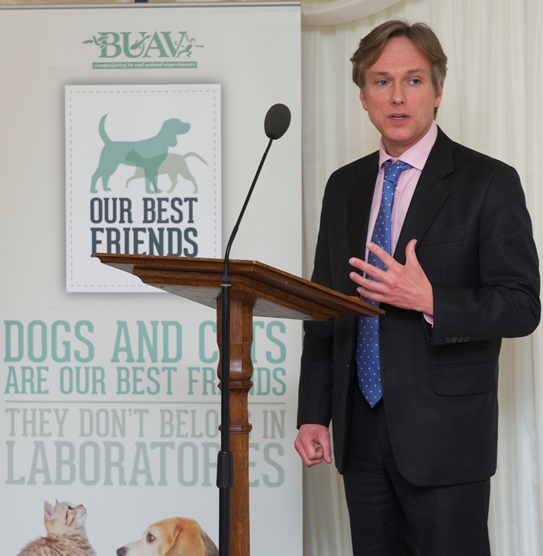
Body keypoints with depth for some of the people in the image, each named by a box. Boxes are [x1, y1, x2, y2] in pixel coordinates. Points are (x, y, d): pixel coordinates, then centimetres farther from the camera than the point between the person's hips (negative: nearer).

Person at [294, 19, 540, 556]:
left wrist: (431, 302, -24)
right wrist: (314, 413, 8)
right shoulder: (344, 185, 12)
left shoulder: (489, 183, -5)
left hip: (444, 433, -5)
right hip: (361, 429, 5)